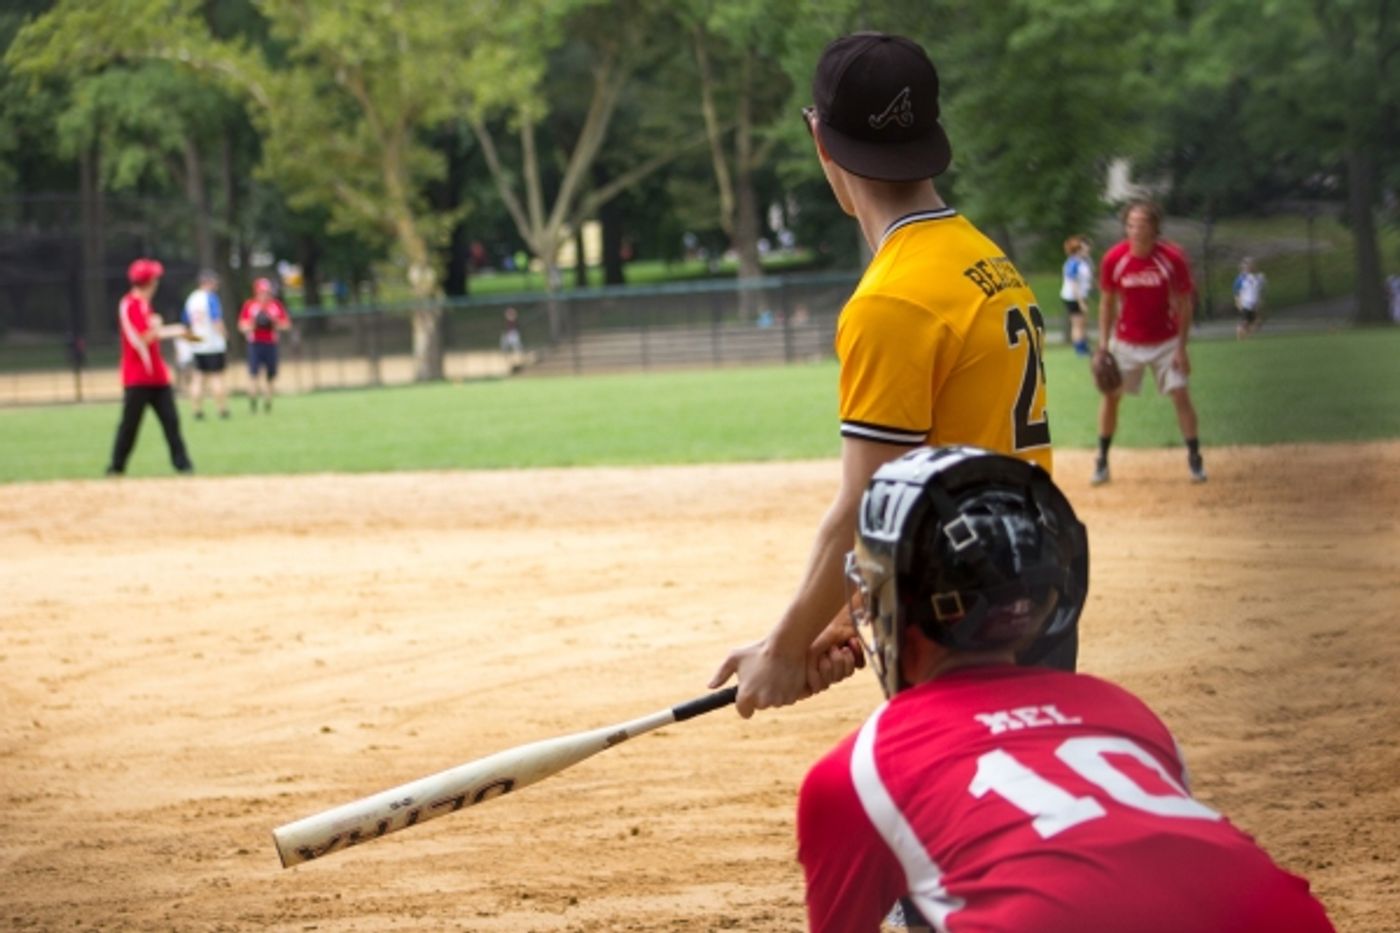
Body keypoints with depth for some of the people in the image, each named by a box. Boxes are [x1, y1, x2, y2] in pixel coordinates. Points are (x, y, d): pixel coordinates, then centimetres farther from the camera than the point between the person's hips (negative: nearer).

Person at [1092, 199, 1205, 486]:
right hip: (1126, 342, 1)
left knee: (1181, 394, -7)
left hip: (1166, 341, -1)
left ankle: (1195, 459, 5)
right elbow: (1107, 303, 0)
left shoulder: (1173, 258, -16)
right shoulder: (1114, 259, -13)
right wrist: (1103, 344, -5)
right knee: (1111, 395, 0)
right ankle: (1102, 461, 12)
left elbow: (1185, 304, -8)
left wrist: (1181, 348, -11)